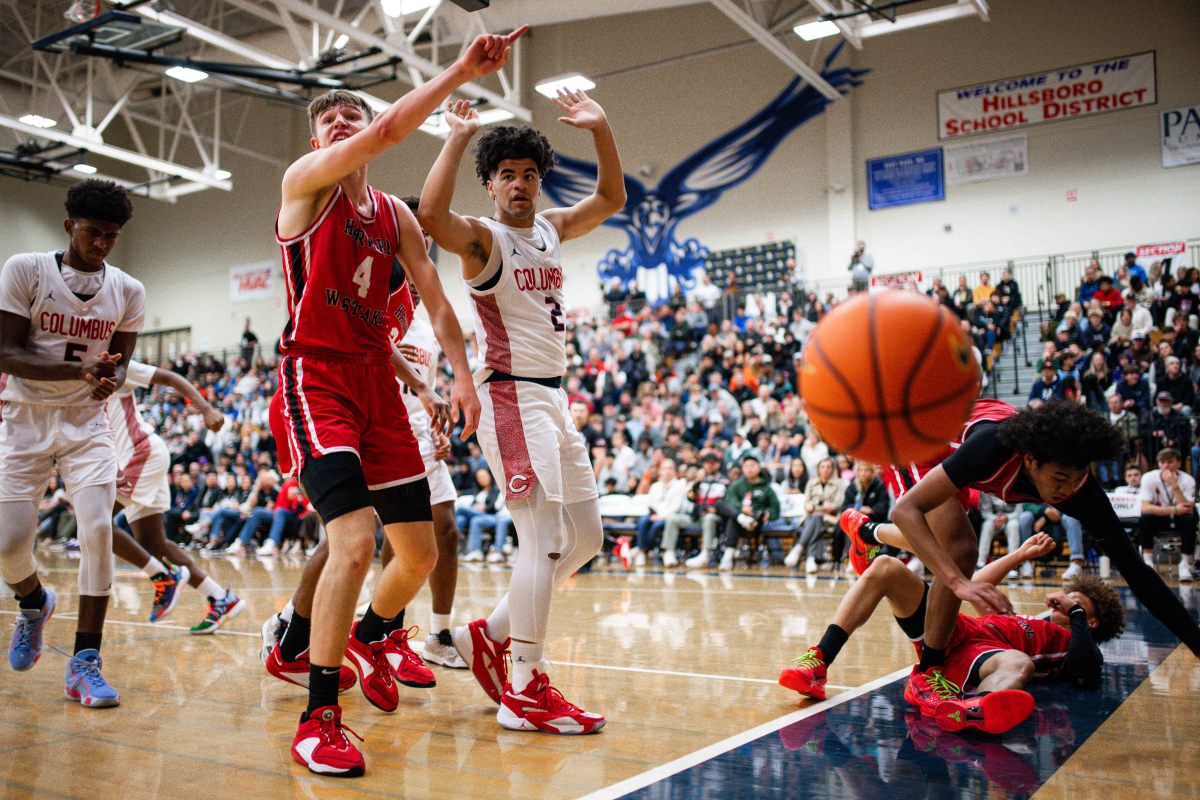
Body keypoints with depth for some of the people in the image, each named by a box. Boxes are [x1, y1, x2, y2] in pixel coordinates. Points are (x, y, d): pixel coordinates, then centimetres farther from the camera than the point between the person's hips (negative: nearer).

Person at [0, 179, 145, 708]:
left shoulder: (128, 291, 0)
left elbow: (120, 362, 7)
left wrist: (110, 380, -18)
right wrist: (79, 371, -29)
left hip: (86, 424, 1)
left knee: (98, 530, -15)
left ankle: (84, 662, -6)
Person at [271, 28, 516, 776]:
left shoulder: (396, 214, 14)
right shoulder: (306, 182, -3)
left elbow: (436, 298, 10)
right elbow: (390, 130, -19)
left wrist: (461, 373, -2)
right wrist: (461, 72, -21)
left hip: (378, 378, 6)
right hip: (316, 377, -6)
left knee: (420, 552, 9)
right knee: (355, 543, -22)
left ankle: (370, 636, 41)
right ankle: (319, 718, -7)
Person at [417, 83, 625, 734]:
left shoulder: (551, 228, 15)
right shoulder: (482, 236, -6)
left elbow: (611, 198, 22)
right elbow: (430, 216, -28)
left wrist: (600, 129, 9)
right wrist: (457, 139, -24)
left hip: (554, 397, 9)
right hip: (510, 397, -9)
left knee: (585, 537, 11)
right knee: (545, 538, -14)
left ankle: (491, 634, 20)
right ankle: (525, 692, -6)